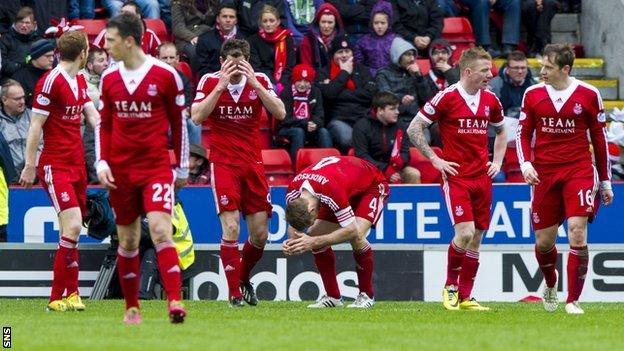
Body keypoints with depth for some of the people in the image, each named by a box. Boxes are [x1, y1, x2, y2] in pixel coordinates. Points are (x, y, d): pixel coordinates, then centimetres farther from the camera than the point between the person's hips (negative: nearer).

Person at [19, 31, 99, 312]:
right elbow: (36, 125, -11)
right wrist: (29, 166, -10)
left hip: (77, 165, 8)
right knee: (72, 225, -17)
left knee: (71, 230, 7)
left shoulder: (80, 81, 14)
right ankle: (59, 296, -13)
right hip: (55, 167, -8)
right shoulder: (51, 82, -12)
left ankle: (69, 294, 10)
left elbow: (94, 117, 13)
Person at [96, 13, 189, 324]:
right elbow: (104, 125, 14)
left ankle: (174, 301, -25)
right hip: (120, 170, 4)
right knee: (128, 240, 7)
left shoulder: (165, 75, -4)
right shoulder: (109, 79, 7)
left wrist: (182, 167, 6)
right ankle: (131, 307, 18)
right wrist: (101, 163, 0)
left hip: (157, 167, -4)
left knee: (160, 230, -20)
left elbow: (179, 122, 3)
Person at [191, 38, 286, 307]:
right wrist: (222, 85, -21)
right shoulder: (210, 81, -4)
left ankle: (243, 278, 28)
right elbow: (197, 117, -16)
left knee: (260, 233, 2)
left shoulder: (260, 81, -1)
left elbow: (280, 113, -12)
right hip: (223, 162, -3)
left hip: (253, 163, 3)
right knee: (231, 228, -15)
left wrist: (254, 83, -20)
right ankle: (235, 293, -5)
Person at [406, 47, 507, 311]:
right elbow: (414, 128, -4)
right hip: (456, 176, -6)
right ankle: (450, 286, 4)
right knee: (465, 233, -17)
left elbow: (501, 131, 27)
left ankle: (465, 297, 12)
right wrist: (435, 159, -7)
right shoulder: (447, 97, -9)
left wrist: (497, 161, 14)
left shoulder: (490, 100, 8)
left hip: (482, 177, 6)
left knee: (476, 239, 5)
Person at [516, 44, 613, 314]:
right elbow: (523, 133, 10)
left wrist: (605, 182, 8)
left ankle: (572, 300, -9)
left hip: (579, 170, -2)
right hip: (544, 174, 2)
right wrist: (525, 163, -10)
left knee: (577, 231, -17)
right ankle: (550, 284, 38)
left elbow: (599, 138, 6)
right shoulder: (533, 94, 4)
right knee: (543, 240, 5)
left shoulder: (588, 95, -1)